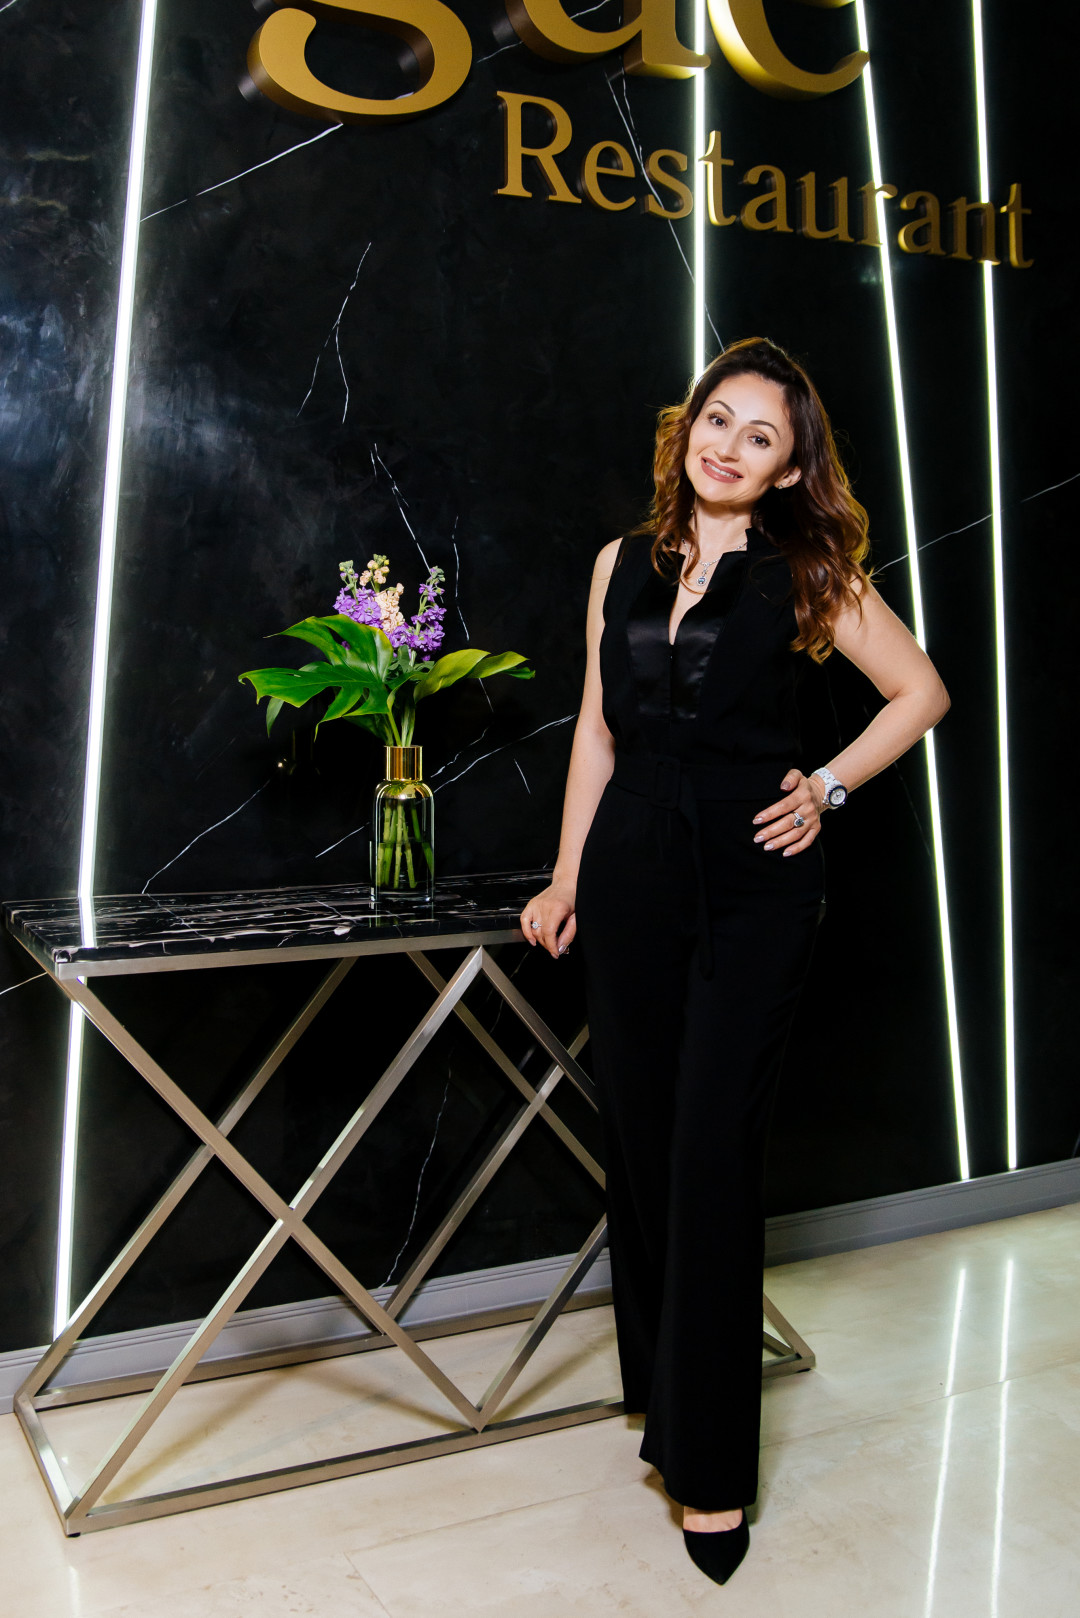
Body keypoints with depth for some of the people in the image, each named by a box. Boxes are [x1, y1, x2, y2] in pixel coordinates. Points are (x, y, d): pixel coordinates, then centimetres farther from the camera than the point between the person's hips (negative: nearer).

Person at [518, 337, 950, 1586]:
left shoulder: (808, 577, 1)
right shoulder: (623, 565, 11)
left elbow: (922, 692, 8)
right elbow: (596, 734, 13)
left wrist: (828, 787, -1)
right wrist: (566, 879, 11)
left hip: (752, 881, -3)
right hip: (633, 872, 4)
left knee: (712, 1155, -5)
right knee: (639, 1141, 8)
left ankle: (710, 1464, 7)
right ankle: (660, 1389, 27)